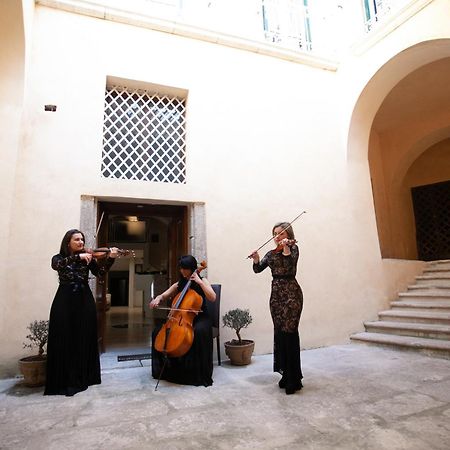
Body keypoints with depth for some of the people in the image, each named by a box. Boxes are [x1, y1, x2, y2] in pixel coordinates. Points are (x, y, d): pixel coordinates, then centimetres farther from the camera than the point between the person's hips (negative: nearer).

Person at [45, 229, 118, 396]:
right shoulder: (58, 258, 4)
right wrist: (78, 257, -33)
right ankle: (64, 380, 10)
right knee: (64, 341, 1)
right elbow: (57, 266, -20)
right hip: (64, 303, -1)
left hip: (84, 302, 1)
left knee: (84, 340, 7)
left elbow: (100, 273, -7)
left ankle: (84, 377, 19)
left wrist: (110, 258, -24)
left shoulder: (88, 258, 6)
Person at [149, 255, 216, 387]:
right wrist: (157, 299, -14)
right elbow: (163, 295, 10)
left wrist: (199, 282, -19)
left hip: (200, 318, -5)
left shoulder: (202, 281, -1)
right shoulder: (179, 285, 10)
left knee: (199, 332, -38)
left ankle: (200, 374, -24)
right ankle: (166, 369, 5)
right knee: (158, 332, -13)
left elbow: (212, 298, -16)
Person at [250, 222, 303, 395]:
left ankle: (294, 380, 1)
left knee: (289, 333, -9)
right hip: (276, 295, 6)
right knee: (279, 334, 8)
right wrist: (256, 259, -14)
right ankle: (286, 375, 22)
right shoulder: (271, 253, 14)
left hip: (291, 294, -6)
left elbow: (290, 263, -21)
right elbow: (258, 269, 5)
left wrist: (286, 248, -34)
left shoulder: (293, 247, -1)